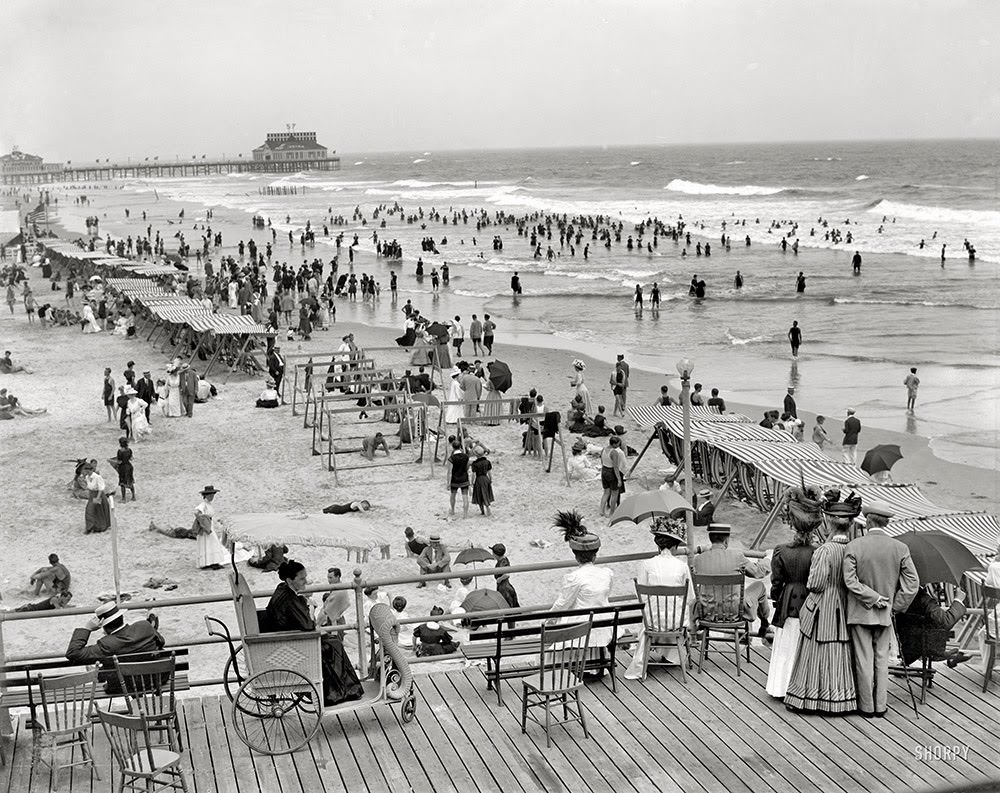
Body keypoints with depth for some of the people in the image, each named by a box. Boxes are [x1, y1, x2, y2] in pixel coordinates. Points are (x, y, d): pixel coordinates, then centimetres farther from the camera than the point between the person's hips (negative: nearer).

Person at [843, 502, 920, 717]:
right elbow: (912, 583, -6)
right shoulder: (900, 548, -6)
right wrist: (896, 606, 1)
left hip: (860, 612, -2)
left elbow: (851, 581, -17)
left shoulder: (853, 547, -13)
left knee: (864, 660, 6)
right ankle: (880, 706, 20)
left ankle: (867, 706, 14)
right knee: (882, 659, 14)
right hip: (886, 613, 2)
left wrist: (873, 598, -11)